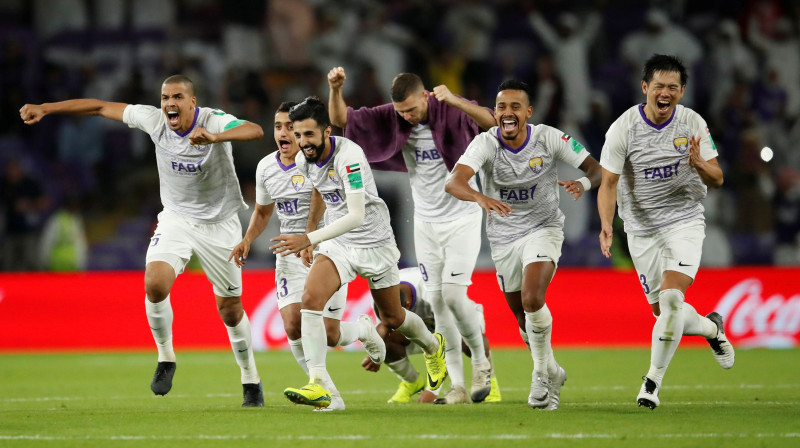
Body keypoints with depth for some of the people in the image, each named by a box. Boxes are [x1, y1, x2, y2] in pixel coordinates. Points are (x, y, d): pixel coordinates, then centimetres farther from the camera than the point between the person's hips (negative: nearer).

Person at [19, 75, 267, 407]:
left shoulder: (215, 122, -22)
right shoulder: (154, 120, -12)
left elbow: (255, 130, -42)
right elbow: (99, 107, -3)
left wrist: (215, 137, -59)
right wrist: (45, 108, -4)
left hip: (219, 224, -2)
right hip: (176, 219, 2)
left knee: (230, 309, 4)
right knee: (154, 284, -24)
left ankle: (251, 380, 25)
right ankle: (165, 358, -1)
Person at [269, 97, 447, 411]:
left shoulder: (349, 157, -29)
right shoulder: (304, 161, -6)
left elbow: (357, 216, -36)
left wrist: (309, 239, -44)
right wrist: (307, 241, 23)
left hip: (374, 243, -5)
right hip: (337, 243, 5)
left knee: (392, 318, 13)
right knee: (310, 297, -23)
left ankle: (433, 347, 49)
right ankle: (319, 385, -29)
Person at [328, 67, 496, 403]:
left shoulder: (450, 111, -16)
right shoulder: (392, 118, -4)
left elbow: (491, 122, -33)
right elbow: (341, 120, -3)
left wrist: (453, 101, -46)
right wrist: (336, 89, -23)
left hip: (461, 220, -5)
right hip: (425, 222, 5)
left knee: (452, 294, -15)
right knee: (437, 301, 1)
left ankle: (481, 363, 9)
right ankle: (458, 386, 6)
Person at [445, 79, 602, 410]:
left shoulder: (549, 138, -15)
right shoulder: (485, 144, -18)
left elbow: (595, 168, -10)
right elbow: (453, 182, -34)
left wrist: (583, 183, -34)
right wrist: (480, 197, -56)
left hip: (543, 228, -2)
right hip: (503, 236, 2)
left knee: (532, 300, -26)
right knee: (524, 319, 12)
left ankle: (541, 373, -7)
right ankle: (552, 374, 38)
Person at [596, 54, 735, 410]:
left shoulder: (693, 124, -6)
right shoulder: (623, 129, -12)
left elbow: (717, 180, -2)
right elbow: (608, 183, -11)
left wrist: (698, 163, -25)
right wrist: (607, 225, -28)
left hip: (684, 221, -1)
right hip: (641, 228, 1)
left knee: (671, 297, -21)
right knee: (664, 312, 5)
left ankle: (653, 379, -9)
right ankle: (711, 328, 39)